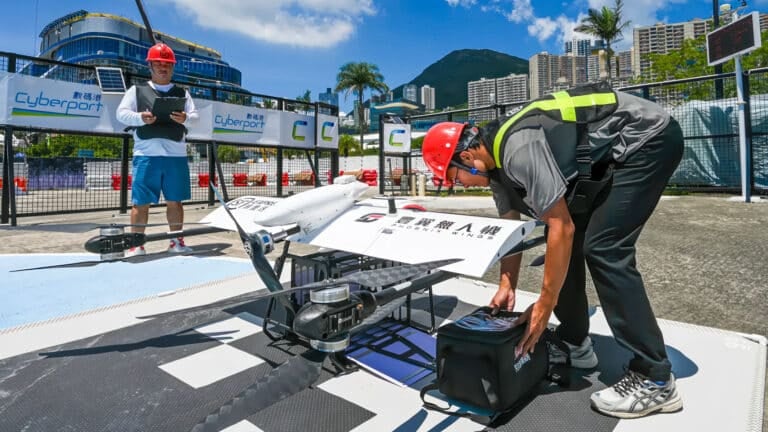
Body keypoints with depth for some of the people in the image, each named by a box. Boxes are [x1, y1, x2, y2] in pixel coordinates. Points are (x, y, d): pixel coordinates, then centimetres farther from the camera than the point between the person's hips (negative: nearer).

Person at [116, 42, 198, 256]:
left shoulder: (182, 93, 17)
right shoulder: (137, 90, 13)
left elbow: (195, 117, 4)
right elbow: (121, 113, 3)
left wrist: (185, 119, -19)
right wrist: (140, 118, -17)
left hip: (176, 155, 1)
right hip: (146, 154, -1)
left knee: (174, 200, 7)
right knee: (141, 202, -1)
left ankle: (177, 241, 17)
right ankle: (136, 244, 7)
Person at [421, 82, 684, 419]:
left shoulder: (518, 150, -30)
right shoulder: (496, 157, 0)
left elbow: (562, 227, -28)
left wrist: (544, 306, -21)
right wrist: (507, 286, 3)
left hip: (648, 138, -9)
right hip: (613, 153, 9)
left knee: (603, 248, -18)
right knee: (570, 239, 4)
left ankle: (654, 380, -8)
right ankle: (574, 343, 16)